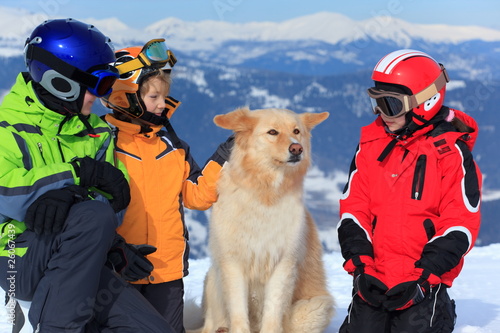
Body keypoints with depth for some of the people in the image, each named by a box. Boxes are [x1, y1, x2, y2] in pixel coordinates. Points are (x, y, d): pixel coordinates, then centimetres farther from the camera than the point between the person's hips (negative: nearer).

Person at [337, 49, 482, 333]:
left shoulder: (451, 152, -5)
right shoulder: (371, 144, 6)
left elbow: (461, 226, -8)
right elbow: (353, 210, 5)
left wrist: (421, 279, -15)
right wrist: (360, 266, -7)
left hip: (425, 280, -3)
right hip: (373, 279, 3)